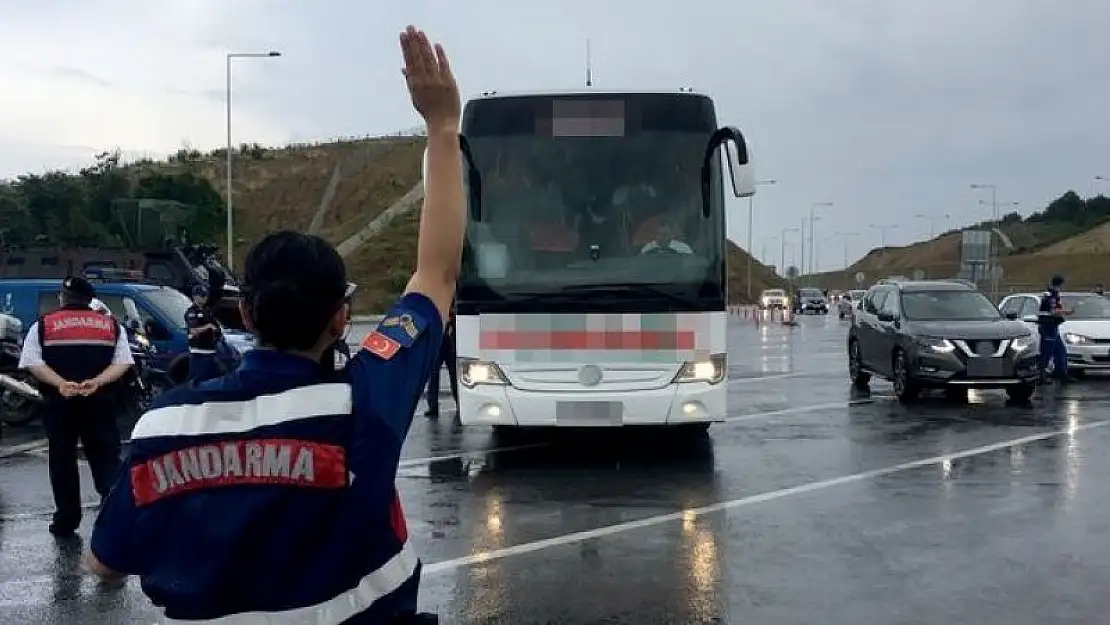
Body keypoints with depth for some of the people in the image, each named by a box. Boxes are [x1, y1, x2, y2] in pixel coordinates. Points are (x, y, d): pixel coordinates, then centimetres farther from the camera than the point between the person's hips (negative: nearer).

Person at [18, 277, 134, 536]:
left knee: (62, 462, 8)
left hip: (58, 402, -1)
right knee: (106, 460, 4)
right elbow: (122, 363, -1)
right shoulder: (112, 325, 10)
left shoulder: (43, 325, 5)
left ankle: (66, 520, 12)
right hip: (99, 401, 1)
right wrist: (97, 382, -11)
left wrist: (60, 383, -15)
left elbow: (33, 362, -7)